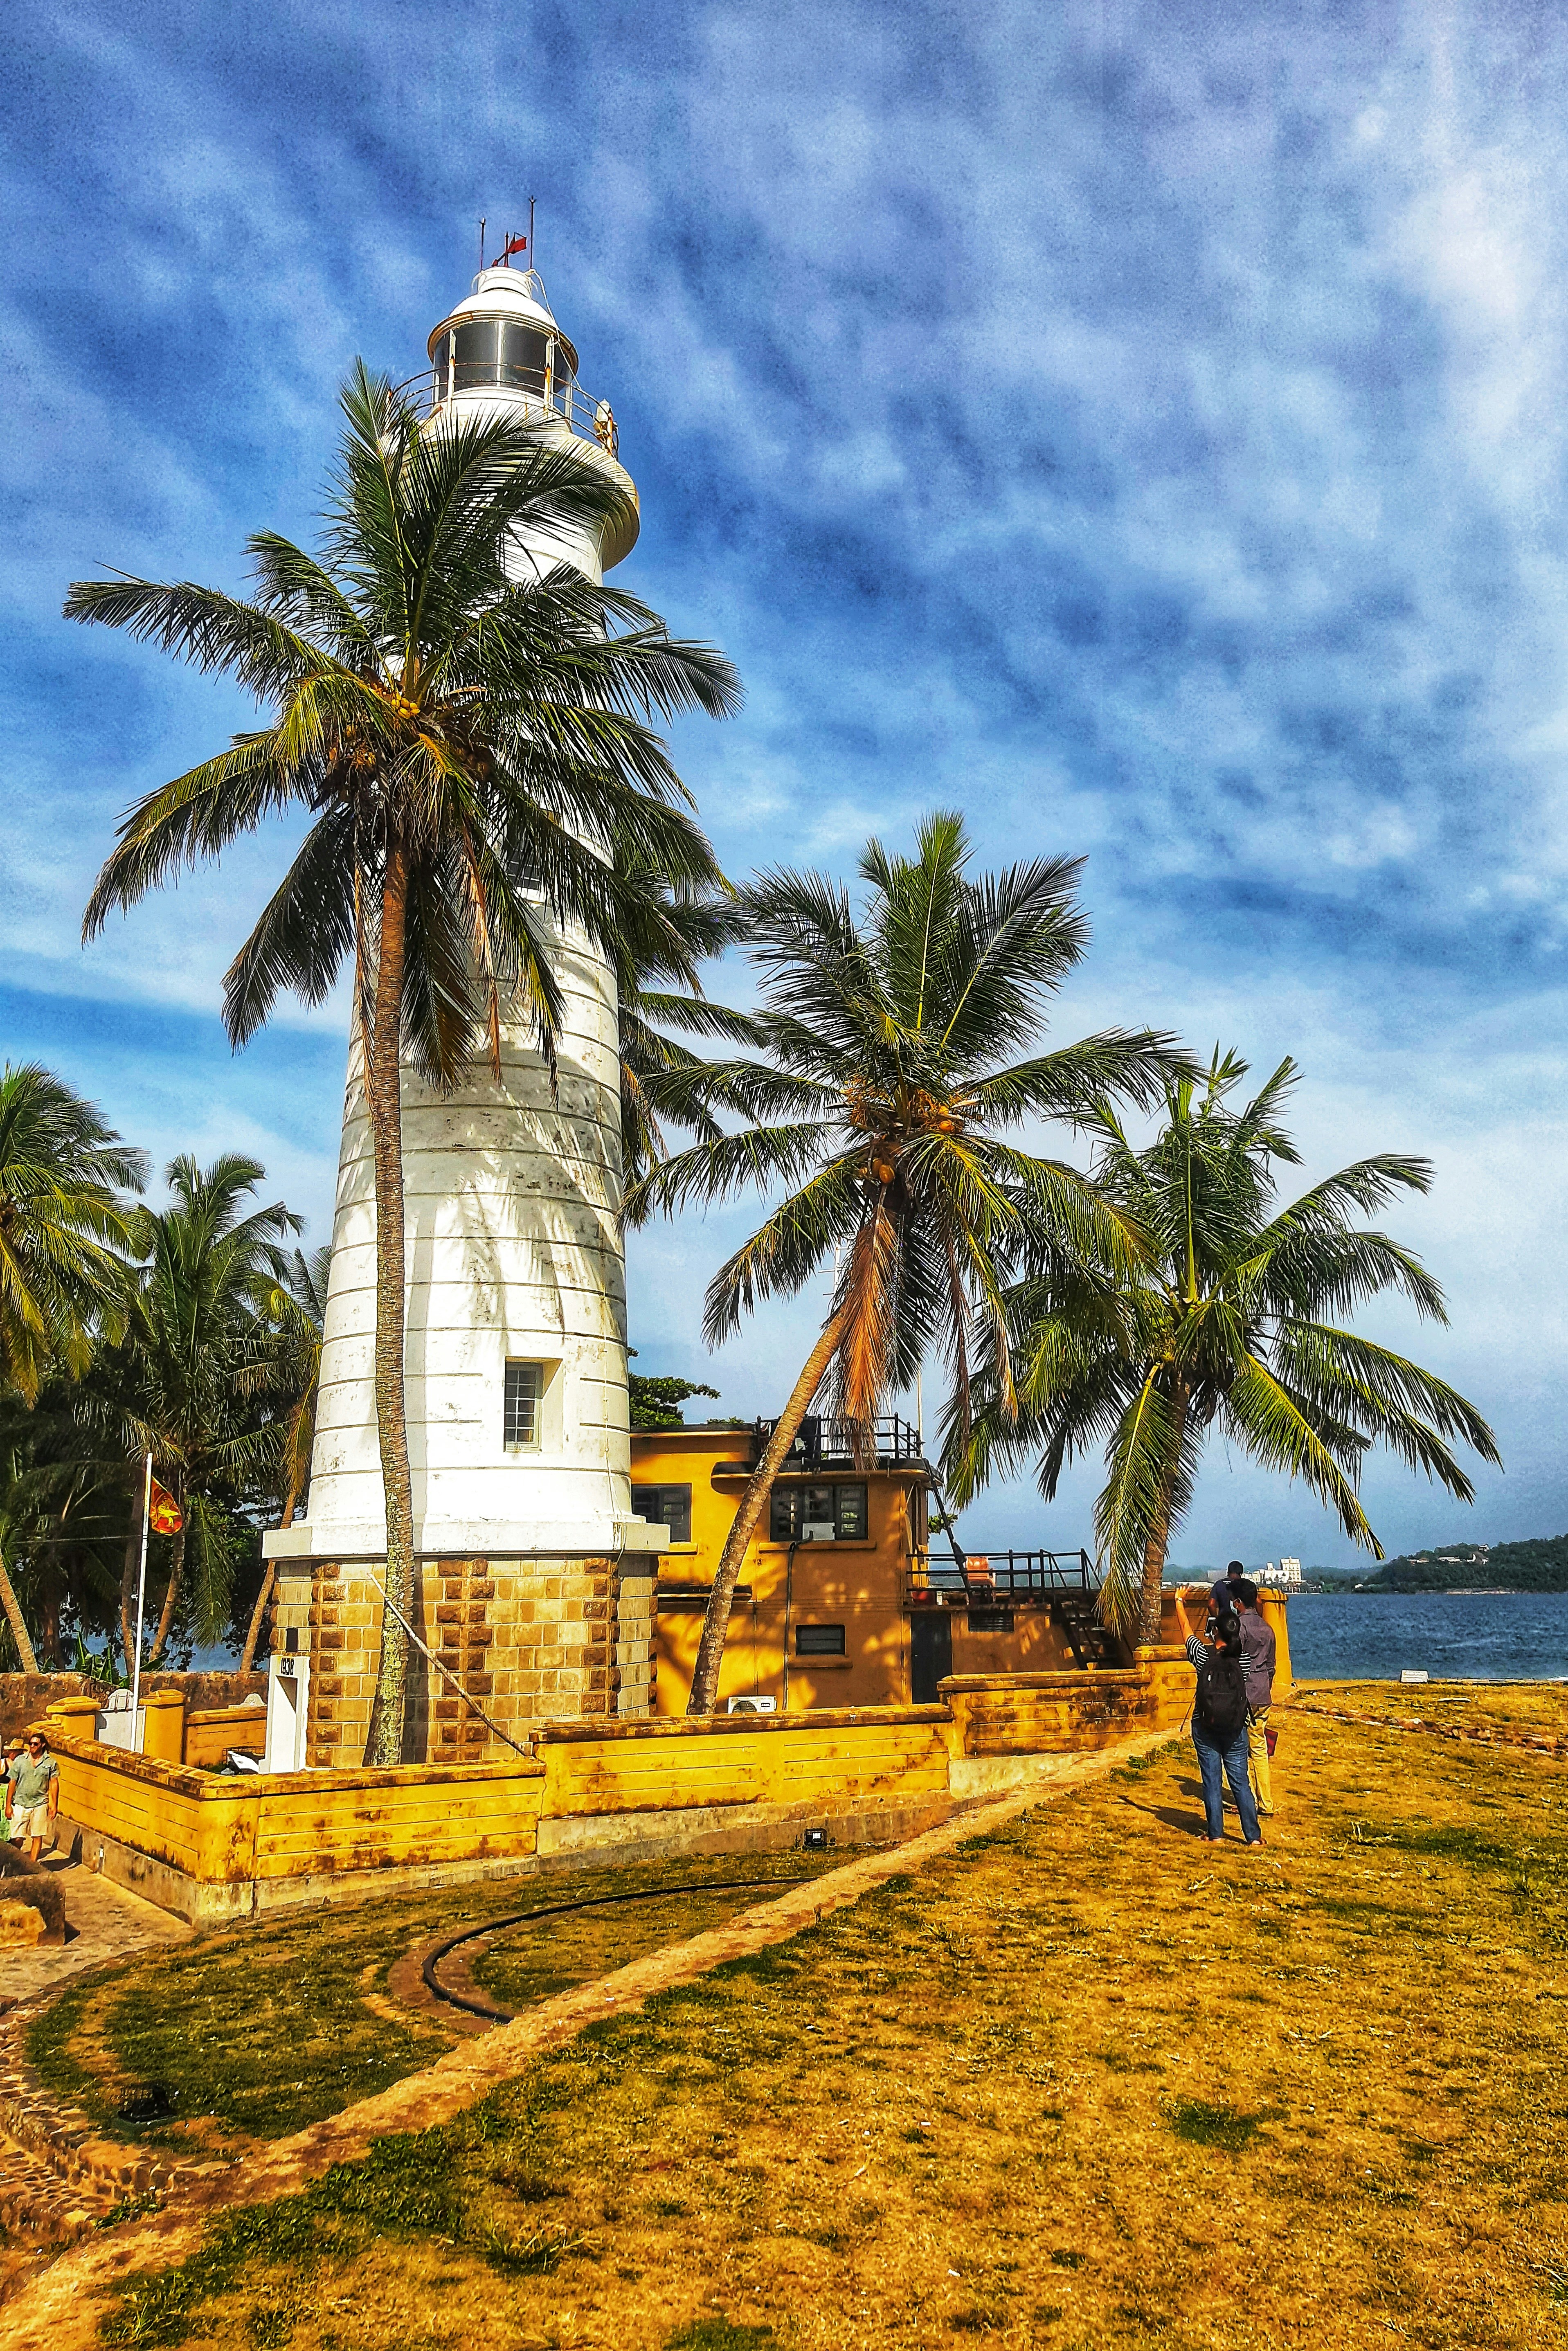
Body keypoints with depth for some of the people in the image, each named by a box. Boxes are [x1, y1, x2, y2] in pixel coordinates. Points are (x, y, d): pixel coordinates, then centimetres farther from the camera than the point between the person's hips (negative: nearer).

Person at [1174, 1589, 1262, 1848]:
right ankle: (1254, 1836, 8)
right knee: (1240, 1782, 7)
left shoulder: (1204, 1657, -10)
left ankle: (1216, 1834, 10)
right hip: (1236, 1730, 1)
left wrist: (1179, 1601, 20)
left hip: (1205, 1729, -1)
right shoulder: (1243, 1660, -8)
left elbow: (1186, 1628, 5)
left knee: (1212, 1782, 6)